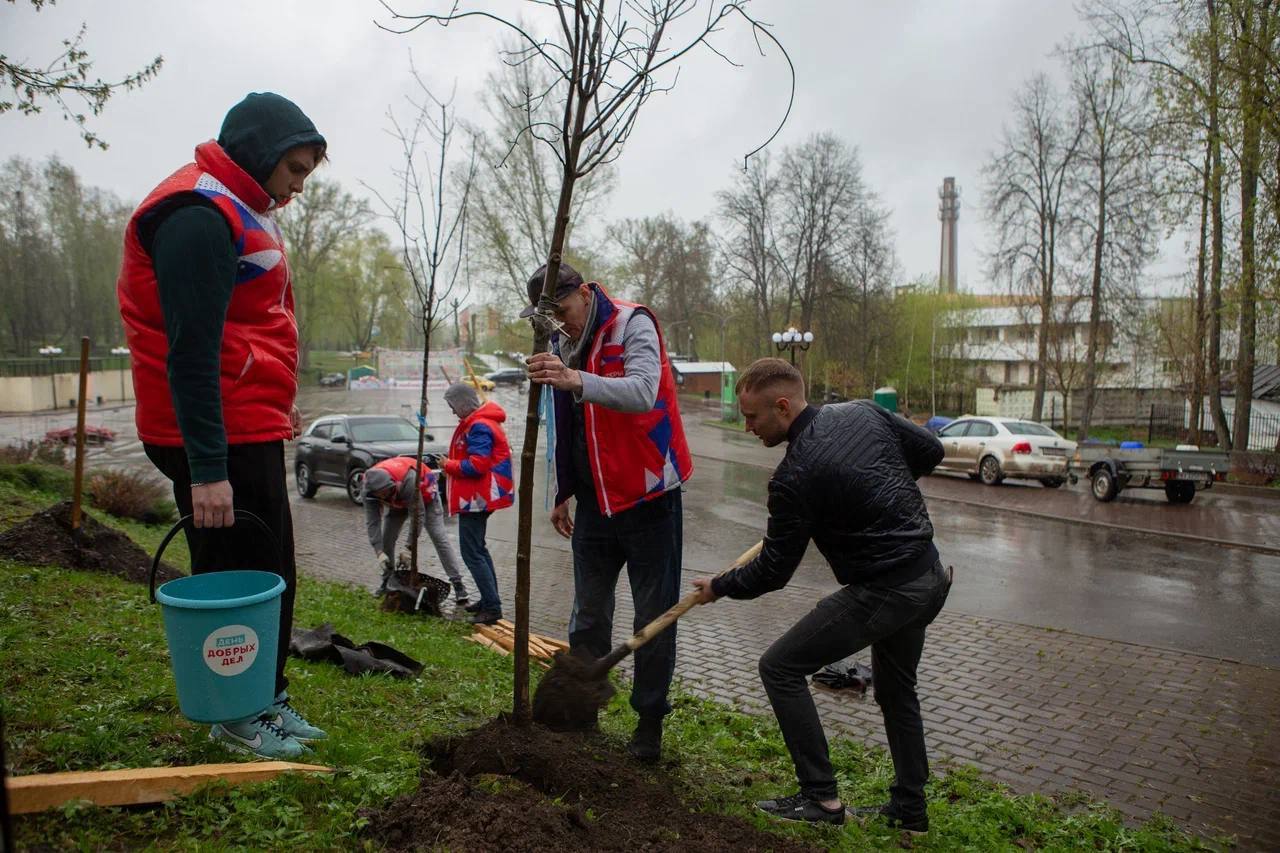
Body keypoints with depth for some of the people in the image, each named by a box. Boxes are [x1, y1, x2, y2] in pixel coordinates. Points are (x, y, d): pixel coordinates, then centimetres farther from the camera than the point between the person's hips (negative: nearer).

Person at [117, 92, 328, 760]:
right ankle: (240, 715, 17)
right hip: (222, 436, -11)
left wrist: (278, 403, 22)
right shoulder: (199, 216, -17)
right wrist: (206, 469, -25)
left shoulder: (238, 210, 18)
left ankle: (267, 701, 30)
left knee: (271, 573, 16)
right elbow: (190, 351, -23)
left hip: (250, 428, 11)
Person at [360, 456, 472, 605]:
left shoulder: (408, 480, -45)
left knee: (440, 537, -11)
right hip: (397, 501, 5)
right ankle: (387, 581, 16)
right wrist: (379, 552, -34)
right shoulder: (368, 488, -30)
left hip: (424, 494, -5)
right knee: (386, 538, -3)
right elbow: (372, 522, -26)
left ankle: (458, 585, -12)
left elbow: (418, 515, -36)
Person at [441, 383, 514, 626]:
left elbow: (477, 464, -26)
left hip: (476, 498, -11)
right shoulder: (478, 422, 14)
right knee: (477, 548, 20)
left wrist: (449, 465, -12)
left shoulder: (479, 426, -20)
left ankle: (492, 607, -5)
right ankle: (489, 600, 29)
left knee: (472, 553, -7)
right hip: (479, 496, 11)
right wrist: (452, 464, 7)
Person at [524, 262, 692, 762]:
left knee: (654, 617, 3)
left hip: (648, 495, -6)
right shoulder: (560, 344, 9)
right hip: (593, 499, 7)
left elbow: (642, 392, -33)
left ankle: (650, 721, 17)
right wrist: (563, 493, 19)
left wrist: (577, 380, -47)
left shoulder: (634, 325, -13)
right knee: (588, 613, 15)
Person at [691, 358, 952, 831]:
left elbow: (772, 572, -11)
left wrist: (717, 588, 5)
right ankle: (909, 808, 36)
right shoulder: (864, 411, 0)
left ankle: (821, 798, 8)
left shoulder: (793, 477, -20)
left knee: (780, 667, 1)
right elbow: (930, 450, 13)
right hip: (931, 576, 9)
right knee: (895, 686, 26)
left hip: (883, 592, -9)